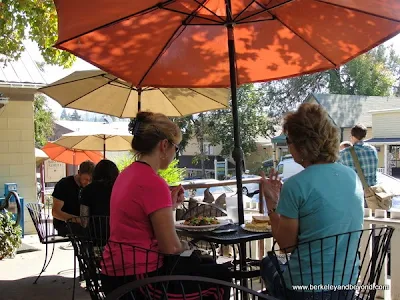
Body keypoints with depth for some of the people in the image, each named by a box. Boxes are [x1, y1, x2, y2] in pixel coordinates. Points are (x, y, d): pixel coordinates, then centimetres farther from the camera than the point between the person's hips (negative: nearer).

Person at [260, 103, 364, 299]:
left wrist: (271, 203, -4)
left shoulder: (295, 185, -19)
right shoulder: (353, 176, 1)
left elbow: (286, 244, -11)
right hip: (348, 283, 6)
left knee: (268, 263, 26)